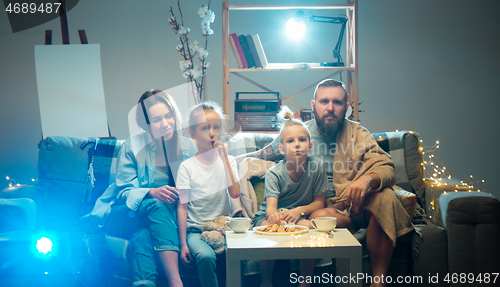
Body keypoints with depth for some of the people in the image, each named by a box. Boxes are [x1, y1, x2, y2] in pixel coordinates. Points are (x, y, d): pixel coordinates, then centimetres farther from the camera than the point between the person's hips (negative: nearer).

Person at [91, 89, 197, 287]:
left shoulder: (188, 147, 1)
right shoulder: (133, 145, -7)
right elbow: (123, 191, -8)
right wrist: (152, 193, -28)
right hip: (122, 215, -2)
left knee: (143, 235, -35)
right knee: (155, 205, -35)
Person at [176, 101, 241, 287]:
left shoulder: (228, 161, 8)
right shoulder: (187, 166, 0)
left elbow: (235, 193, -9)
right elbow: (182, 207, -1)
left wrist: (224, 158, -11)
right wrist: (183, 243, -8)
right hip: (196, 229, -2)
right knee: (206, 255, -34)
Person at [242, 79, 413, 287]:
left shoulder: (358, 134, 8)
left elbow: (386, 169, -4)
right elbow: (263, 155, 21)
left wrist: (368, 179, -28)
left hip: (354, 205, 2)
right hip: (320, 207, -2)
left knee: (384, 196, -31)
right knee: (319, 217, -37)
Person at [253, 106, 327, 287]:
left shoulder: (316, 166, -11)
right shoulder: (274, 173, -15)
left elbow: (319, 203, -4)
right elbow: (270, 206, -26)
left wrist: (300, 210, -23)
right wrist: (273, 215, -52)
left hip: (300, 215, 1)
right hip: (269, 216, -1)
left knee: (308, 226, -32)